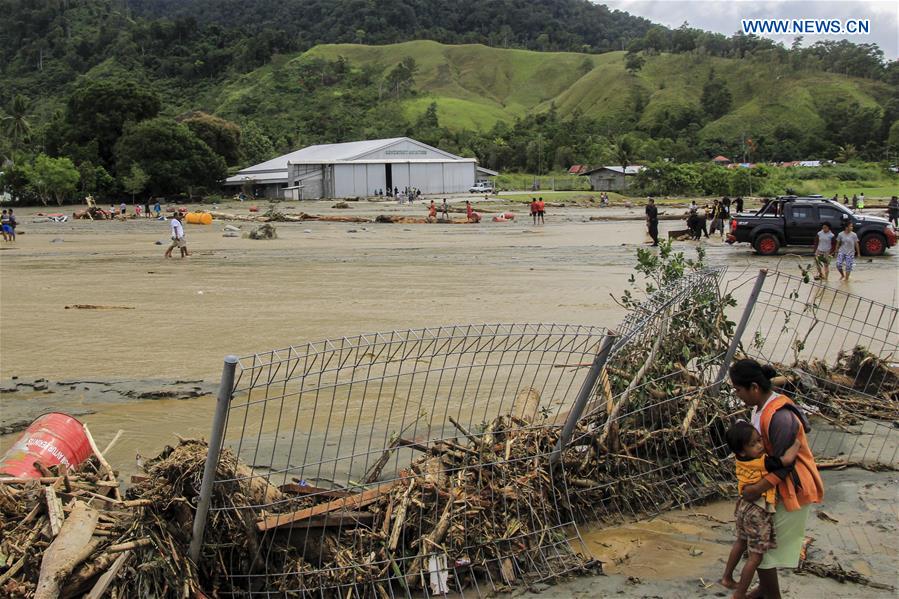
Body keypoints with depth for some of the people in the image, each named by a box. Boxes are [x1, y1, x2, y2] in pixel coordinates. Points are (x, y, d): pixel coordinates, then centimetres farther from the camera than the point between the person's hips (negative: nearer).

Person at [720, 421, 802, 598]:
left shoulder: (740, 459, -6)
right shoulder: (762, 462, -28)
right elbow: (788, 459, -35)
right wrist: (796, 442, -19)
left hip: (744, 506, 8)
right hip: (758, 512, -8)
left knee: (741, 542, 30)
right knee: (756, 556, 6)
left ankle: (727, 578, 44)